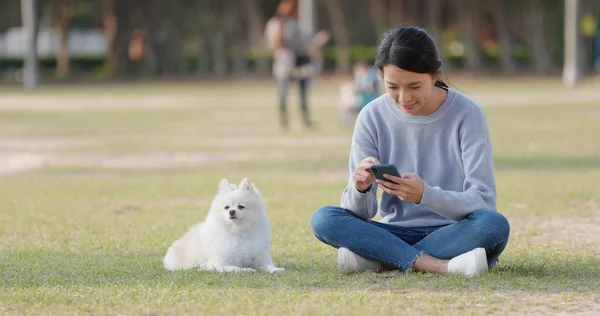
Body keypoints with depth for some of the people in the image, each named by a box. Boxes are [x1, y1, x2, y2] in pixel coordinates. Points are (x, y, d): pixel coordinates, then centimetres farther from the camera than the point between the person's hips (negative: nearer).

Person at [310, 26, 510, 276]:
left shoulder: (467, 114, -9)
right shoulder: (372, 117, -3)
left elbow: (483, 201, -14)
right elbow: (360, 213, -5)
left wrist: (425, 195, -32)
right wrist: (360, 190, -30)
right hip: (397, 233, 2)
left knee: (495, 224, -35)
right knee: (323, 219, -23)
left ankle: (379, 260, -25)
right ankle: (435, 264, -31)